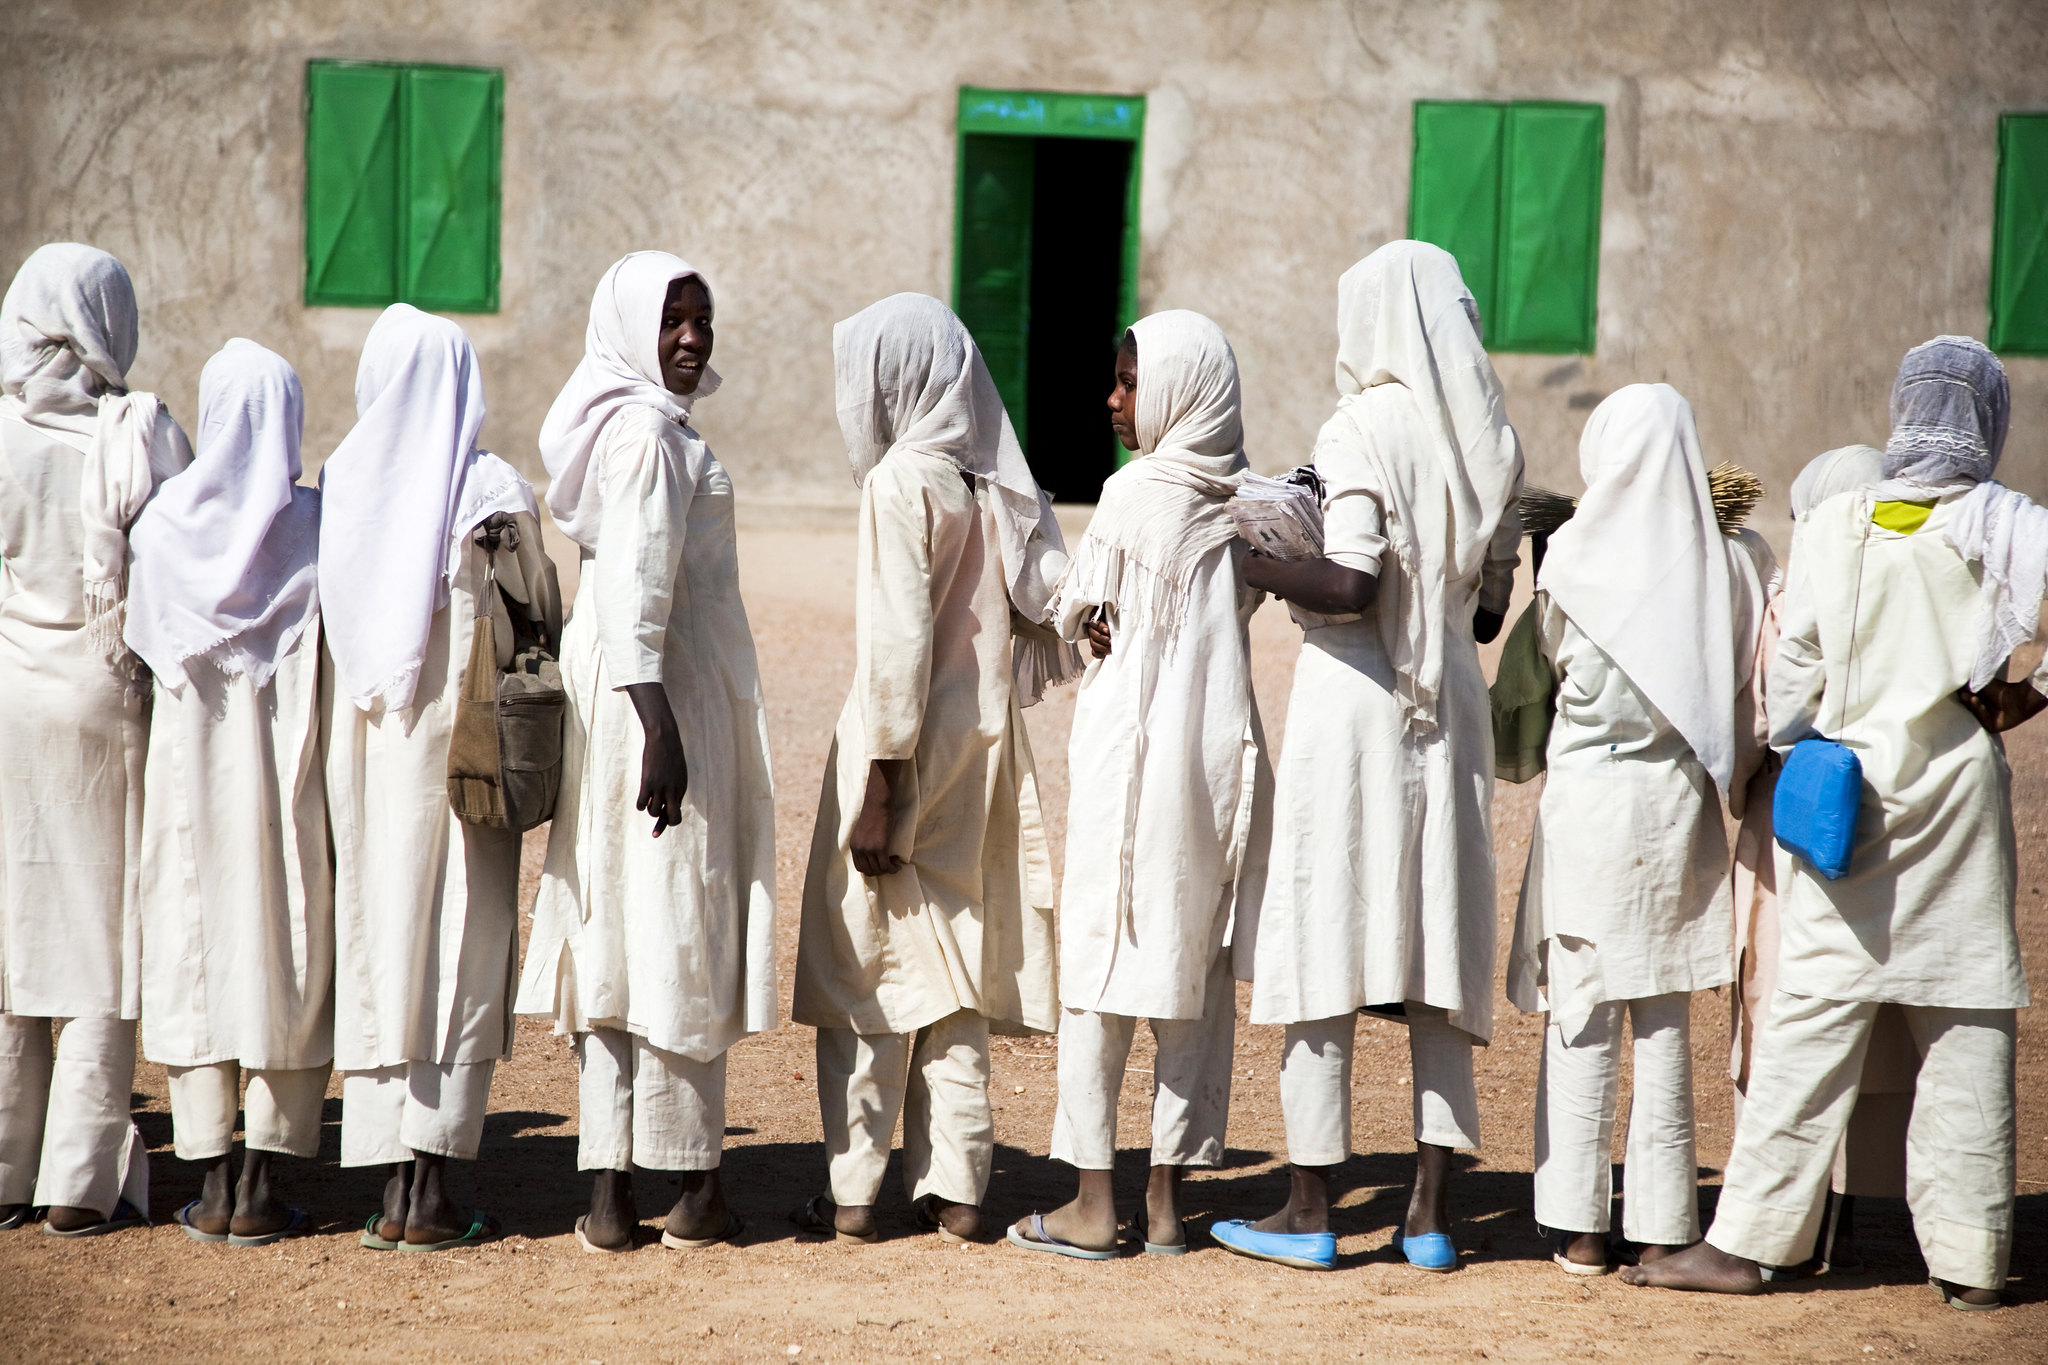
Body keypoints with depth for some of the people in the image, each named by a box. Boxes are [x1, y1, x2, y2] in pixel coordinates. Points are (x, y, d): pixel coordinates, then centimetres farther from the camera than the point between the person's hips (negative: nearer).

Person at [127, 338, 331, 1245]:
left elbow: (144, 644, 2)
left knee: (194, 958, 7)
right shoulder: (317, 525, -7)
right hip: (287, 767, -1)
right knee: (286, 957, 5)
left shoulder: (167, 521, -3)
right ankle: (261, 1185, 3)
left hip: (190, 763, 1)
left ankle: (212, 1186, 6)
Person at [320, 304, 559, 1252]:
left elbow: (323, 622, 5)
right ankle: (430, 1195, -2)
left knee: (378, 949, 8)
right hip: (461, 744, -3)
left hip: (360, 741, 3)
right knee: (459, 958, 2)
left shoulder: (339, 486, 1)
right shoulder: (492, 492, -7)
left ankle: (394, 1189, 6)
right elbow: (543, 620, 1)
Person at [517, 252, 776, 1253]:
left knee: (613, 940, 7)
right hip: (668, 694, -10)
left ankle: (610, 1192, 9)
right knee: (682, 934, -2)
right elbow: (637, 590, -23)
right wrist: (660, 729, -26)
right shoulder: (648, 431, -15)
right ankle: (695, 1188, 6)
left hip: (613, 694, 10)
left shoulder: (618, 421, 14)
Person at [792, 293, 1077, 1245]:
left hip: (905, 747, -7)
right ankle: (955, 1190, 11)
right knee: (959, 968, 11)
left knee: (869, 968, 1)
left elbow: (896, 638, -18)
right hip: (983, 751, 7)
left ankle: (854, 1193, 3)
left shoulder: (903, 481, -14)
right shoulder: (996, 481, 7)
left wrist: (877, 788, -17)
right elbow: (1049, 612, 6)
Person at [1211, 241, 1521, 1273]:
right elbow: (1489, 610, 12)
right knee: (1434, 954, 9)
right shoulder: (1490, 442, 8)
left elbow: (1351, 586, -21)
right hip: (1450, 705, 6)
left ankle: (1309, 1210, 3)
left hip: (1354, 696, -6)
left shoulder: (1363, 430, -11)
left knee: (1322, 949, 0)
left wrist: (1243, 565, -9)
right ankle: (1431, 1211, 9)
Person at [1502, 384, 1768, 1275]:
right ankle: (1662, 1226, 10)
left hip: (1587, 799, -2)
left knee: (1583, 1019, 4)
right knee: (1666, 1020, 8)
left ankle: (1579, 1227, 4)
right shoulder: (1723, 562, -2)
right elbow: (1746, 690, 1)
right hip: (1680, 800, 2)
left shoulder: (1573, 554, -7)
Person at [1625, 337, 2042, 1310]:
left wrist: (1794, 765, 17)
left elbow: (1794, 668, 4)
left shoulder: (1832, 526, 3)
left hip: (1848, 791, 1)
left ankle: (1748, 1239, 0)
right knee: (1967, 1021, 5)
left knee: (1814, 1018, 1)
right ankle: (1968, 1256, 8)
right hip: (1959, 791, -1)